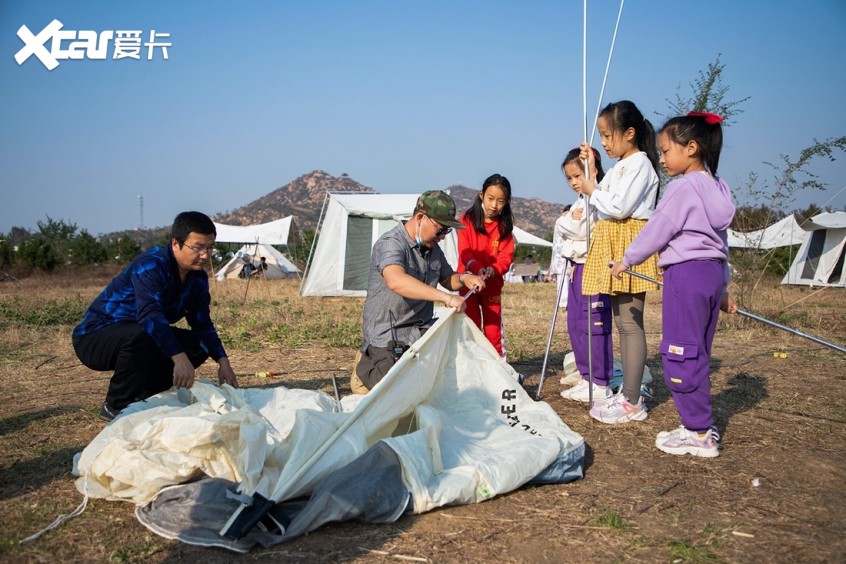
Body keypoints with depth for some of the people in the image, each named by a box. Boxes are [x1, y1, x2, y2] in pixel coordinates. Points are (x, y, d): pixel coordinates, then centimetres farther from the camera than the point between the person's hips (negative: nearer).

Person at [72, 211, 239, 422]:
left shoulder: (198, 277, -2)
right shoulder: (151, 266, -26)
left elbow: (203, 325, 2)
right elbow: (149, 315, -41)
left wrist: (223, 361, -13)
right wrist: (179, 358, -52)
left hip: (139, 337, 8)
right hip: (94, 337, -8)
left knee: (199, 345, -4)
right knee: (139, 336, -38)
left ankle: (138, 395, 5)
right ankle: (116, 406, -14)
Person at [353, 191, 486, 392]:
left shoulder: (433, 248, 8)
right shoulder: (391, 243, -18)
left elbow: (447, 279, 23)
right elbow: (396, 281, -39)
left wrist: (463, 278, -3)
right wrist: (445, 297, -45)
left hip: (423, 332, 7)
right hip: (388, 337, -7)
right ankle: (365, 366, 12)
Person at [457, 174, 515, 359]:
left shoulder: (505, 225, 2)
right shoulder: (467, 220, -3)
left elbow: (506, 256, -6)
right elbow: (465, 251, -13)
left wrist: (493, 270, -27)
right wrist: (477, 268, -32)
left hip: (493, 285, 1)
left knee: (494, 329, 5)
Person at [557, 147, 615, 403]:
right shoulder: (579, 201, 21)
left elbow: (585, 232, -20)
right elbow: (561, 228, 15)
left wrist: (566, 221, -8)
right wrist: (570, 218, -2)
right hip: (576, 267, 10)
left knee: (594, 325, -6)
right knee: (575, 325, 13)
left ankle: (601, 384, 2)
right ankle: (586, 378, 22)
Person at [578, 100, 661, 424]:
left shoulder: (639, 164, -10)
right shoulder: (619, 167, 19)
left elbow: (618, 207, -20)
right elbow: (605, 205, 14)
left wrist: (592, 191, -5)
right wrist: (592, 169, 13)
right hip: (612, 249, 10)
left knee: (630, 323, -8)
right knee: (621, 322, 11)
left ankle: (633, 403, -4)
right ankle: (628, 392, 19)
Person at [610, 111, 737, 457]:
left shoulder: (683, 187, -13)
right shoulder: (716, 189, 16)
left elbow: (656, 232, -9)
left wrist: (626, 261, 5)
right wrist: (723, 287, 25)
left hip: (685, 274, -9)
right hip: (712, 273, 9)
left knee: (681, 354, -3)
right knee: (697, 354, 15)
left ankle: (699, 434, 2)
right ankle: (701, 425, 21)